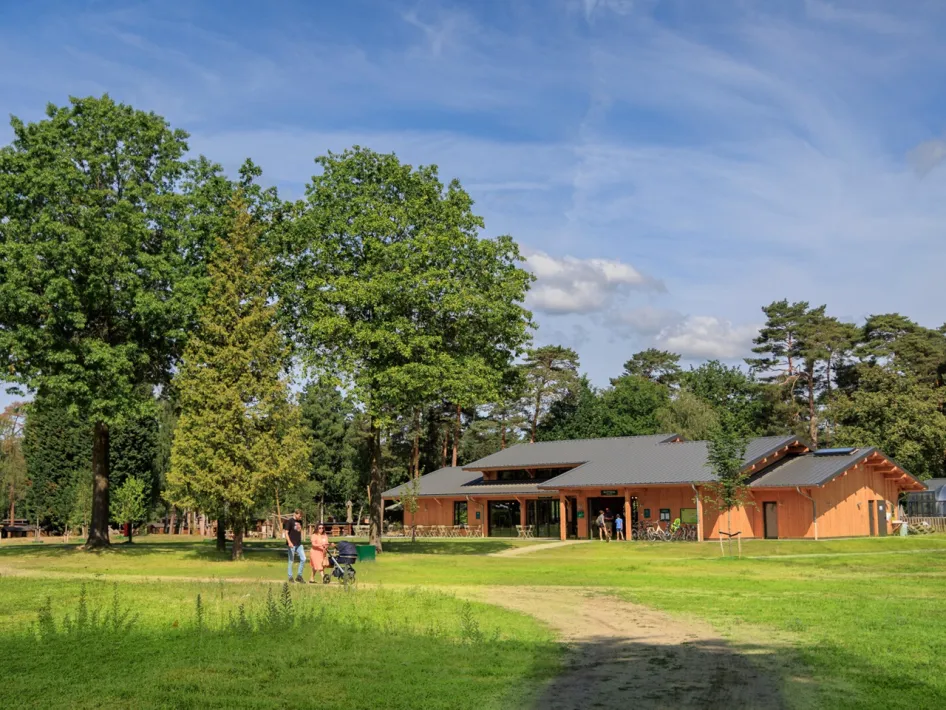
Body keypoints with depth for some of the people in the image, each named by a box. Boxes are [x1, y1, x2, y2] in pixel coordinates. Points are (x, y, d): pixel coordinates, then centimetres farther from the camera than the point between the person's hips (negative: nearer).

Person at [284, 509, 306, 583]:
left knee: (303, 559, -1)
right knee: (291, 561, 1)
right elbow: (286, 533, -13)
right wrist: (289, 542, -25)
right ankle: (290, 577, 11)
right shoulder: (290, 521, -8)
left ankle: (299, 576, 9)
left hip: (299, 544, 6)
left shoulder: (300, 521, 12)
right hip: (292, 545, -6)